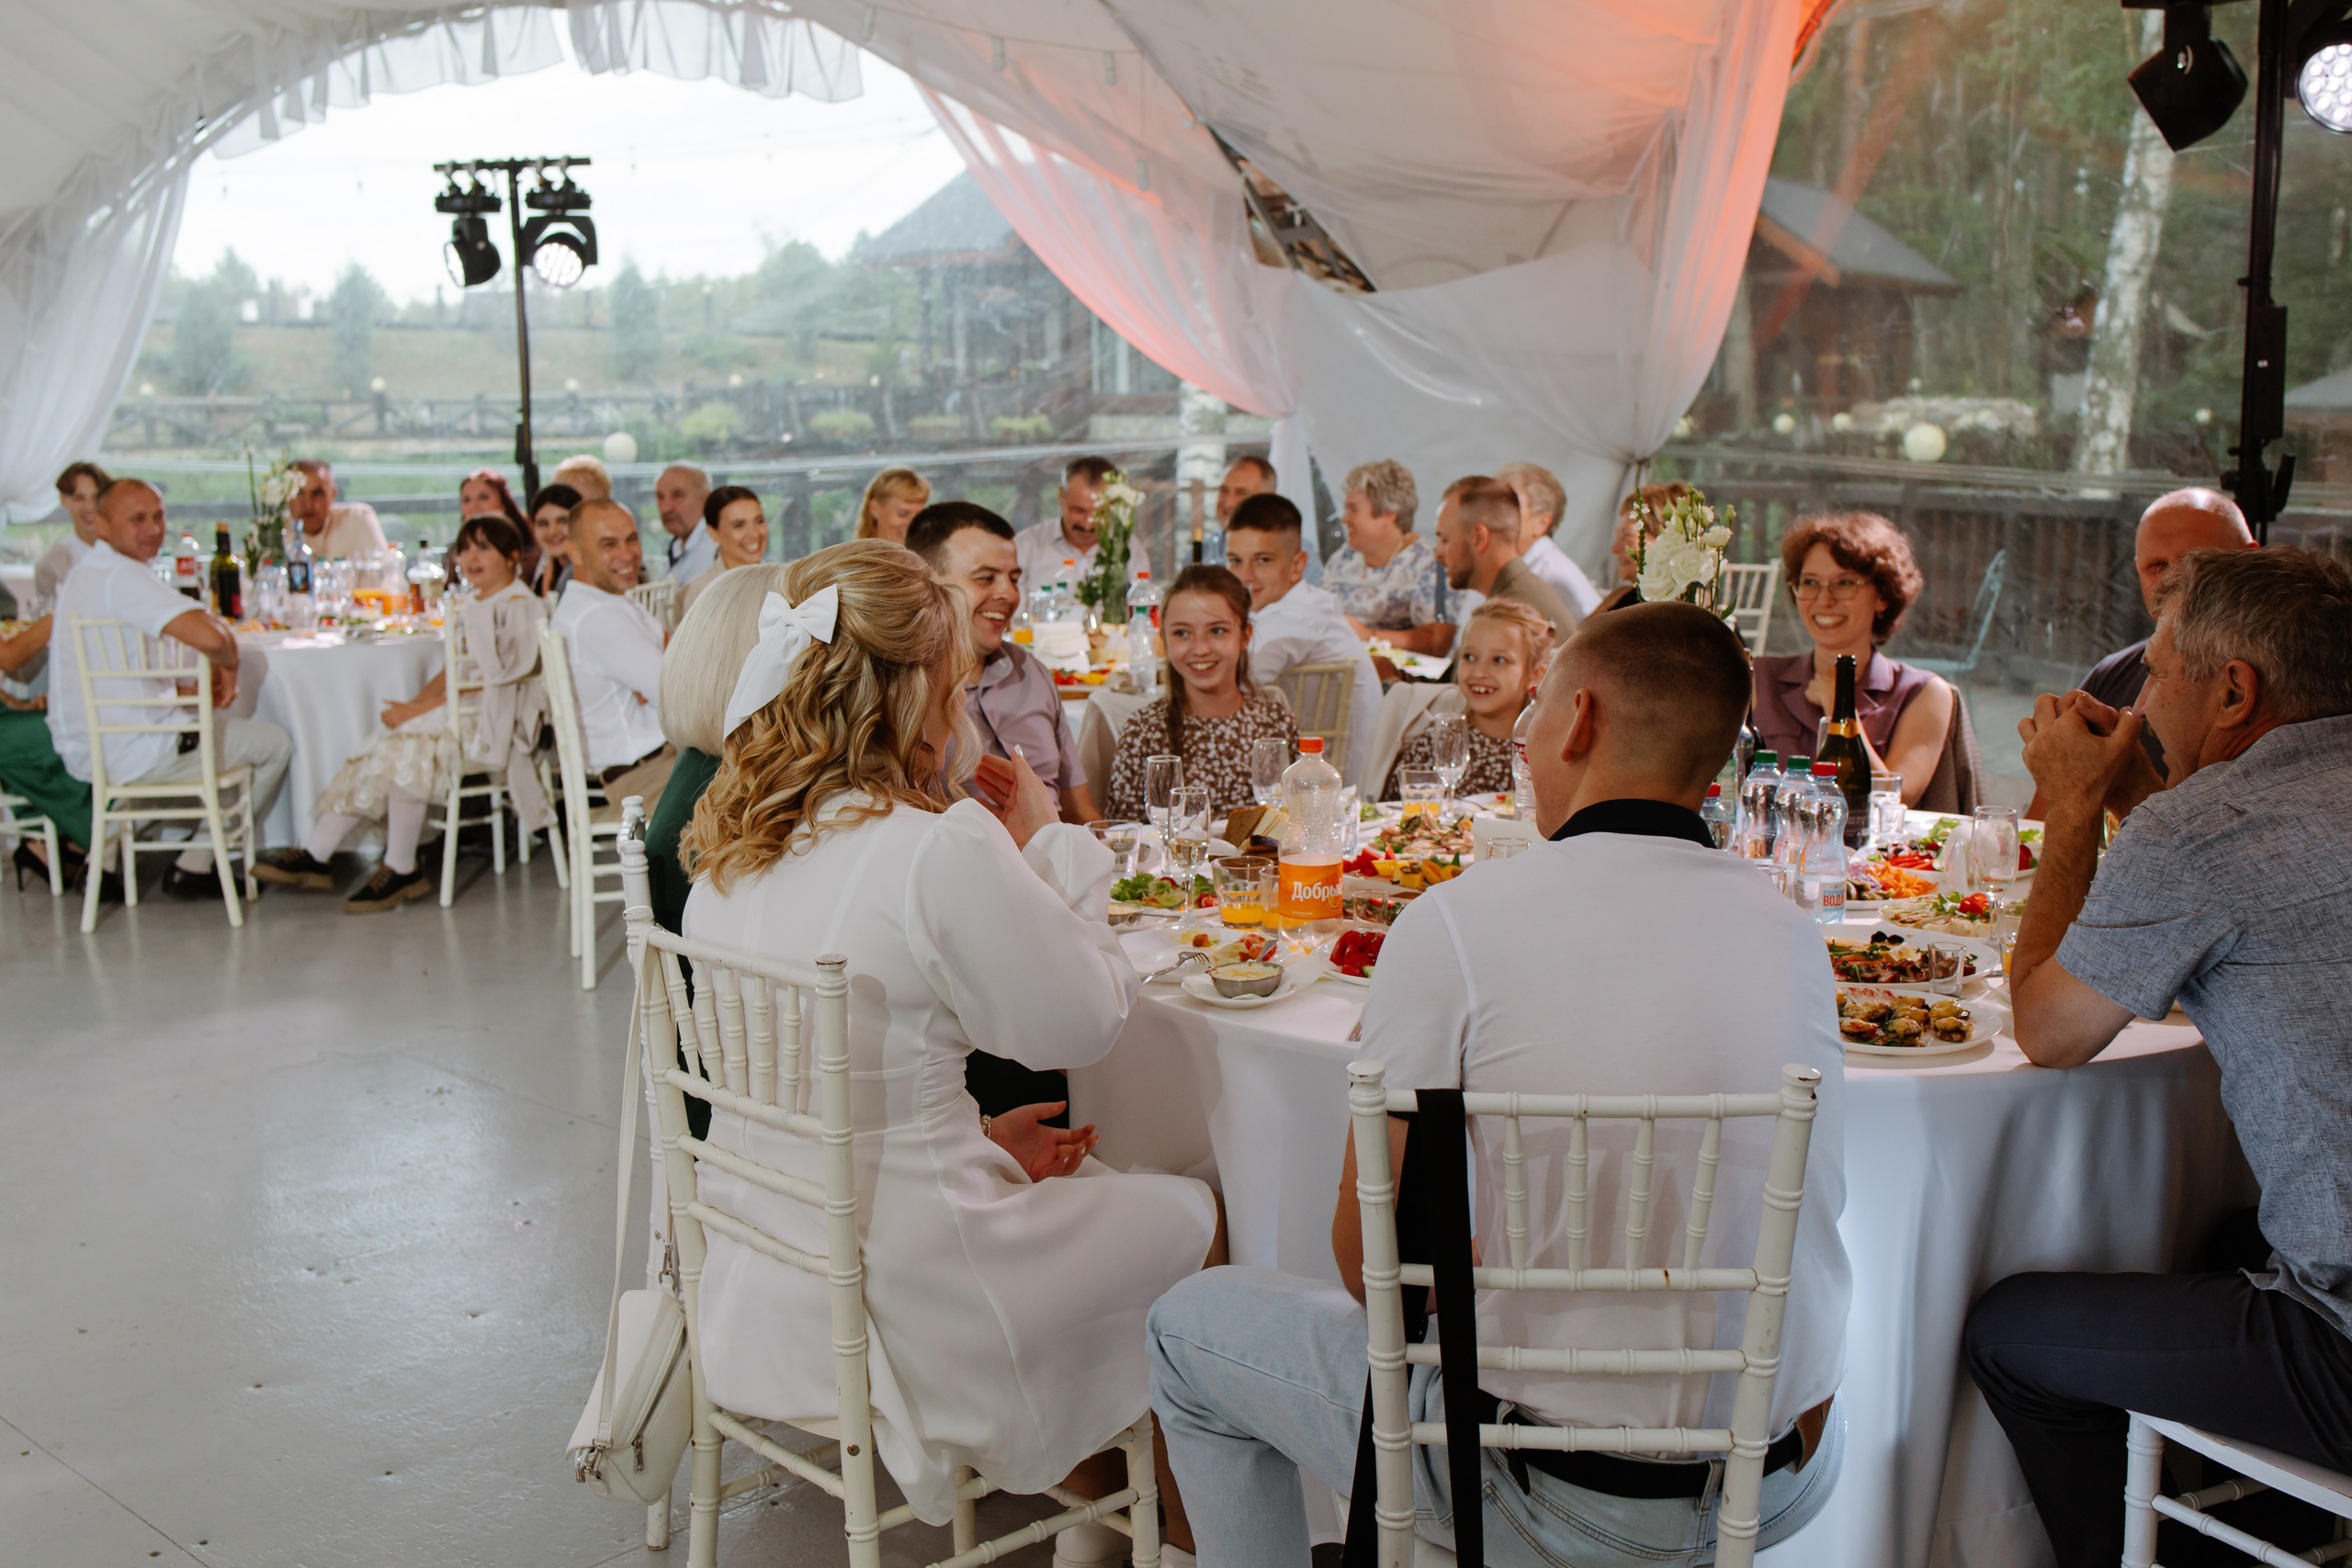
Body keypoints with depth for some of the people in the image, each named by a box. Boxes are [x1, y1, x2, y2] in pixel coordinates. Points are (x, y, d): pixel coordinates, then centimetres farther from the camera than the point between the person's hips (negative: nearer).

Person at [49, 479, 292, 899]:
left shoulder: (82, 573, 13)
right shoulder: (123, 576, -21)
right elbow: (209, 635, -36)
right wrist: (228, 665, -12)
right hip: (132, 754, -10)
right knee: (275, 742, 6)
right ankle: (194, 867, 12)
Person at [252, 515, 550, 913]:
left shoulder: (516, 607, -11)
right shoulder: (471, 605, 18)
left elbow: (486, 681, -17)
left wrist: (418, 711, -17)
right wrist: (412, 704, 1)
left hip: (488, 724, -9)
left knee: (402, 754, -27)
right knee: (374, 757, -6)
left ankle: (402, 871, -16)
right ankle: (316, 856, -3)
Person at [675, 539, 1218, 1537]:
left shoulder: (732, 846, 1)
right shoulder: (942, 847, -24)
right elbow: (1085, 1019, -11)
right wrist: (1047, 840, -1)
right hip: (894, 1299, -8)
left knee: (1083, 1182, 29)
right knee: (1187, 1215, 15)